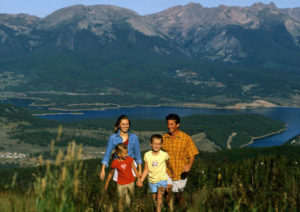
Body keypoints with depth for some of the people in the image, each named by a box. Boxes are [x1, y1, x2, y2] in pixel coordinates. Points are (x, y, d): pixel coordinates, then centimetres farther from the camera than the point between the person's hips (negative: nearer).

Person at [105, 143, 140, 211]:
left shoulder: (129, 159, -9)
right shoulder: (115, 163, -12)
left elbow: (135, 169, 0)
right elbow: (111, 173, 3)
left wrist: (139, 179, 0)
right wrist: (107, 183, 11)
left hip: (130, 183, 1)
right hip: (121, 185, -1)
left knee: (128, 203, 4)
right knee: (121, 200, 10)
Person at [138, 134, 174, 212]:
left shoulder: (164, 155, -10)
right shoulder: (147, 155, -6)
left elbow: (168, 165, 11)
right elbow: (146, 170, 1)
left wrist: (172, 171, 28)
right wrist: (141, 180, -8)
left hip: (162, 179, -2)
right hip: (151, 180, 3)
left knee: (160, 196, -21)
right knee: (154, 199, 13)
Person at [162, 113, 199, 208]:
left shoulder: (186, 138, -7)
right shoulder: (164, 137, 0)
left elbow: (192, 155, -5)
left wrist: (189, 165, -23)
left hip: (180, 172, -1)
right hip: (167, 172, 1)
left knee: (179, 195, 11)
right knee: (168, 189, -20)